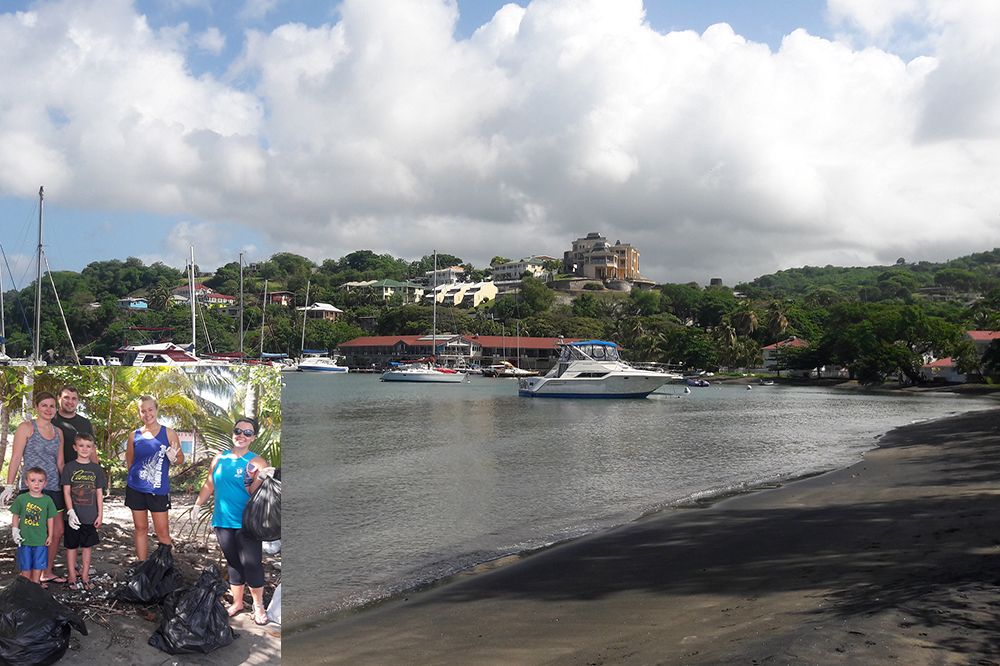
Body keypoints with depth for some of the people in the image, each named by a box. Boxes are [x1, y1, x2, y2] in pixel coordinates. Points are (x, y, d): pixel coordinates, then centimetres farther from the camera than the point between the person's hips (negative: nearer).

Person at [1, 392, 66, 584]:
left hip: (53, 488, 6)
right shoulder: (27, 428, -4)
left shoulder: (58, 432, 12)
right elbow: (16, 458, -7)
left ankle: (47, 572, 21)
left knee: (57, 531, 7)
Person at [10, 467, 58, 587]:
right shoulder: (21, 498, -5)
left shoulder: (47, 500, -3)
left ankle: (36, 583, 25)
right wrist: (15, 531, -4)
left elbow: (50, 519, 3)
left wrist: (50, 535, 3)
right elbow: (15, 516, 3)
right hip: (24, 538, 0)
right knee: (25, 565, 10)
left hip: (41, 539, 0)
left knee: (38, 564, 10)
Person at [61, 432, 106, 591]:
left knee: (87, 546, 10)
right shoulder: (69, 467, -2)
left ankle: (85, 577, 18)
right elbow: (66, 491, -5)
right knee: (71, 546, 5)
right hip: (74, 516, -2)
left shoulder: (96, 468, 5)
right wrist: (71, 511, -14)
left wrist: (100, 514, 3)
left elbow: (99, 493, 6)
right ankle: (72, 577, 15)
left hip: (90, 516, 2)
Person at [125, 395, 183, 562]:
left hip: (159, 490, -2)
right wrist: (137, 475, 4)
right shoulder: (134, 436, 5)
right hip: (136, 488, 2)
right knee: (141, 528, 10)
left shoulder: (168, 433, -1)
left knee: (162, 532, -3)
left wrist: (173, 459, -18)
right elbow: (129, 462, 16)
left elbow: (181, 459, 2)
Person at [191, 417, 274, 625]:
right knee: (233, 563, 13)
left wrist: (260, 478, -33)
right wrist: (197, 505, 16)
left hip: (247, 523, -4)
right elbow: (209, 485, 19)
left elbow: (254, 493, -14)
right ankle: (237, 602, 26)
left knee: (252, 564, -4)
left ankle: (258, 605, 10)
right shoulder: (220, 458, 8)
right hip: (223, 522, 4)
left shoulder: (257, 462, -6)